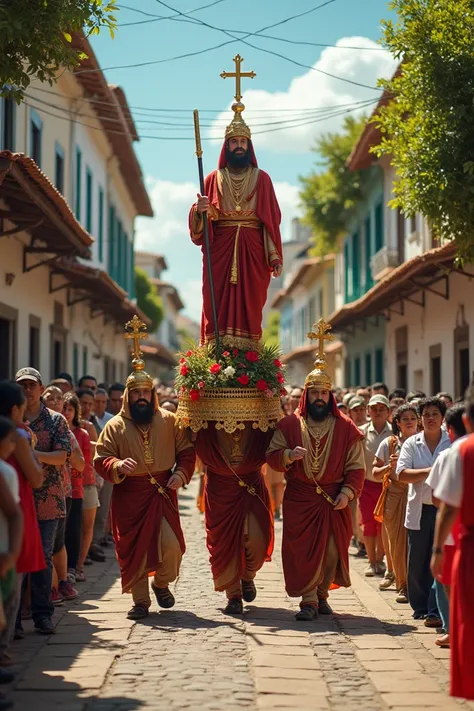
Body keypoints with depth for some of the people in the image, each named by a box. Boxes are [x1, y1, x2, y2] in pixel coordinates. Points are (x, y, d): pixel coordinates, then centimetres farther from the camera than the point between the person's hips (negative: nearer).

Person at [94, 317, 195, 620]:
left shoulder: (169, 421, 5)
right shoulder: (115, 426, 3)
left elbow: (187, 450, 9)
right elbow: (101, 460, 1)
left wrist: (181, 474, -7)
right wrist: (118, 466, -19)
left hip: (163, 493, 0)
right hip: (129, 496, 0)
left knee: (171, 544, -9)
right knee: (133, 548, 1)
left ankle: (162, 583, 20)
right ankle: (140, 600, 14)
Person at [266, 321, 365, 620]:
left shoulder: (346, 428, 2)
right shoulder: (289, 425, 4)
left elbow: (356, 467, 3)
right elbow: (272, 456, 3)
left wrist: (348, 492, -10)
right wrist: (288, 455, -18)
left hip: (334, 502, 0)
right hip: (299, 500, 0)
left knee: (332, 550, 3)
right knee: (302, 549, -4)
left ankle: (322, 595, 22)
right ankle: (308, 600, 4)